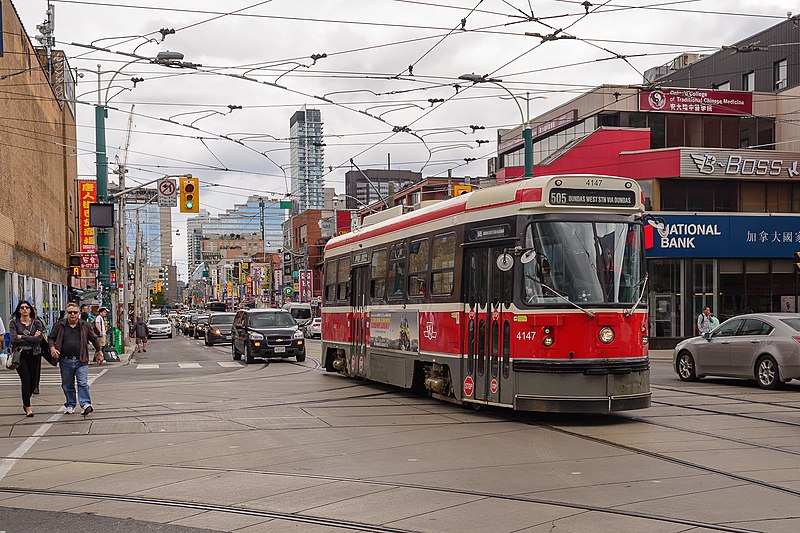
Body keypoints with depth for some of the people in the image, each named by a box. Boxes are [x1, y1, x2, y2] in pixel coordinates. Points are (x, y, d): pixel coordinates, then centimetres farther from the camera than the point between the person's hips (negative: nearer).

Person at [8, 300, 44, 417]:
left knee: (33, 381, 5)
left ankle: (26, 402, 31)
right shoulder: (14, 323, 3)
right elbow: (14, 339, -10)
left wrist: (22, 337, -10)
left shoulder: (37, 323, 7)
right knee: (26, 380, -12)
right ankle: (28, 407, -5)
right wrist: (32, 338, -9)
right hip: (20, 355, -2)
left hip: (33, 355, 2)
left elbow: (39, 338, -7)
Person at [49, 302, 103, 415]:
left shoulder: (85, 325, 6)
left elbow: (94, 339, 16)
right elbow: (51, 338, 13)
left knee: (83, 383, -10)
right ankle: (70, 405, 19)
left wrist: (99, 353, 19)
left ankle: (86, 404, -14)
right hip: (65, 360, 2)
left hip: (81, 360, -2)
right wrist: (52, 348, -7)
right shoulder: (59, 325, 6)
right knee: (67, 385, 9)